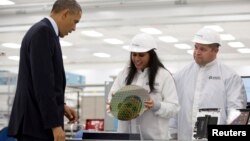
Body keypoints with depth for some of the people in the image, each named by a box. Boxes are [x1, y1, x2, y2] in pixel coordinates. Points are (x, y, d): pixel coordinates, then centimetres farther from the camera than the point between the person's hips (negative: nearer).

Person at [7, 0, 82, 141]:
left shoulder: (43, 31, 19)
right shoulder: (43, 32, -14)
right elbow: (42, 82, -21)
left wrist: (61, 106, 16)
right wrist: (55, 124, -22)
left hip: (37, 121, 11)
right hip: (37, 123, -11)